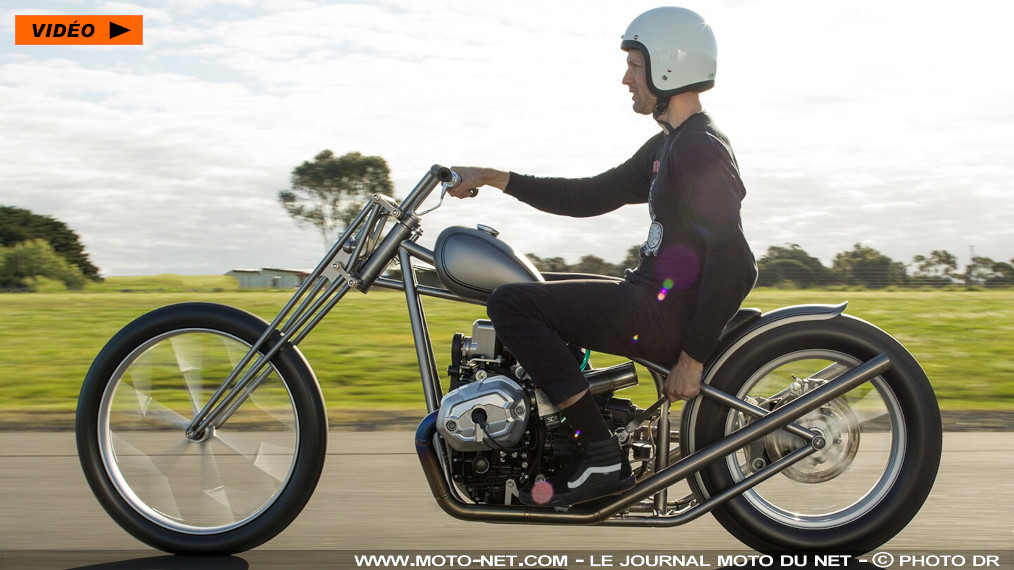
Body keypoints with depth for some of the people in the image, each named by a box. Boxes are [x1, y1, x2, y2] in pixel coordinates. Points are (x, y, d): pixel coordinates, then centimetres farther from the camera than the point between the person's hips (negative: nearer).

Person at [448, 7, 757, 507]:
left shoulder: (701, 149, -15)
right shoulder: (667, 146, 17)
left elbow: (734, 264, -22)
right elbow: (590, 197, 20)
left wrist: (693, 357, -23)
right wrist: (496, 179, 15)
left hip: (669, 312, -11)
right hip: (651, 294, 11)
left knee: (511, 303, -16)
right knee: (530, 299, 24)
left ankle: (602, 458, -16)